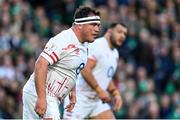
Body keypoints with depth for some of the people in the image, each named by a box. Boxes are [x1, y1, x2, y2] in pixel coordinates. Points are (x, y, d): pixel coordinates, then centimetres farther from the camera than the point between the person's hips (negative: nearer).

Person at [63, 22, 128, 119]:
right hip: (80, 97, -9)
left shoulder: (115, 54, 15)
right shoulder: (97, 45, -15)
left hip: (97, 100, 9)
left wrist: (116, 94, 12)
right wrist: (100, 91, -24)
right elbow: (85, 70, -25)